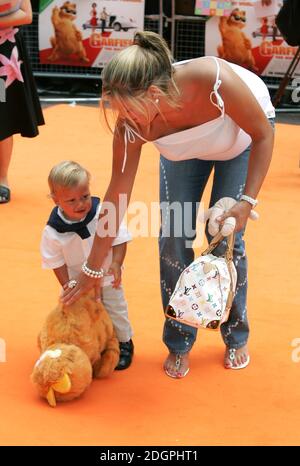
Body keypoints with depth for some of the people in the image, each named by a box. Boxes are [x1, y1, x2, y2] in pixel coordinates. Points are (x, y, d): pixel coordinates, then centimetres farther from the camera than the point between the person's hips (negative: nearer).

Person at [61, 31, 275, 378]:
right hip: (185, 147, 3)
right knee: (174, 237, -7)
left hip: (243, 136, -2)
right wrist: (92, 271, -17)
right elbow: (117, 195, -22)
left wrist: (248, 200, -31)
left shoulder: (214, 80, -45)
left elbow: (263, 134, -25)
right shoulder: (131, 124, -33)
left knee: (226, 239, -6)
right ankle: (179, 343, 12)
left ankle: (236, 337, 16)